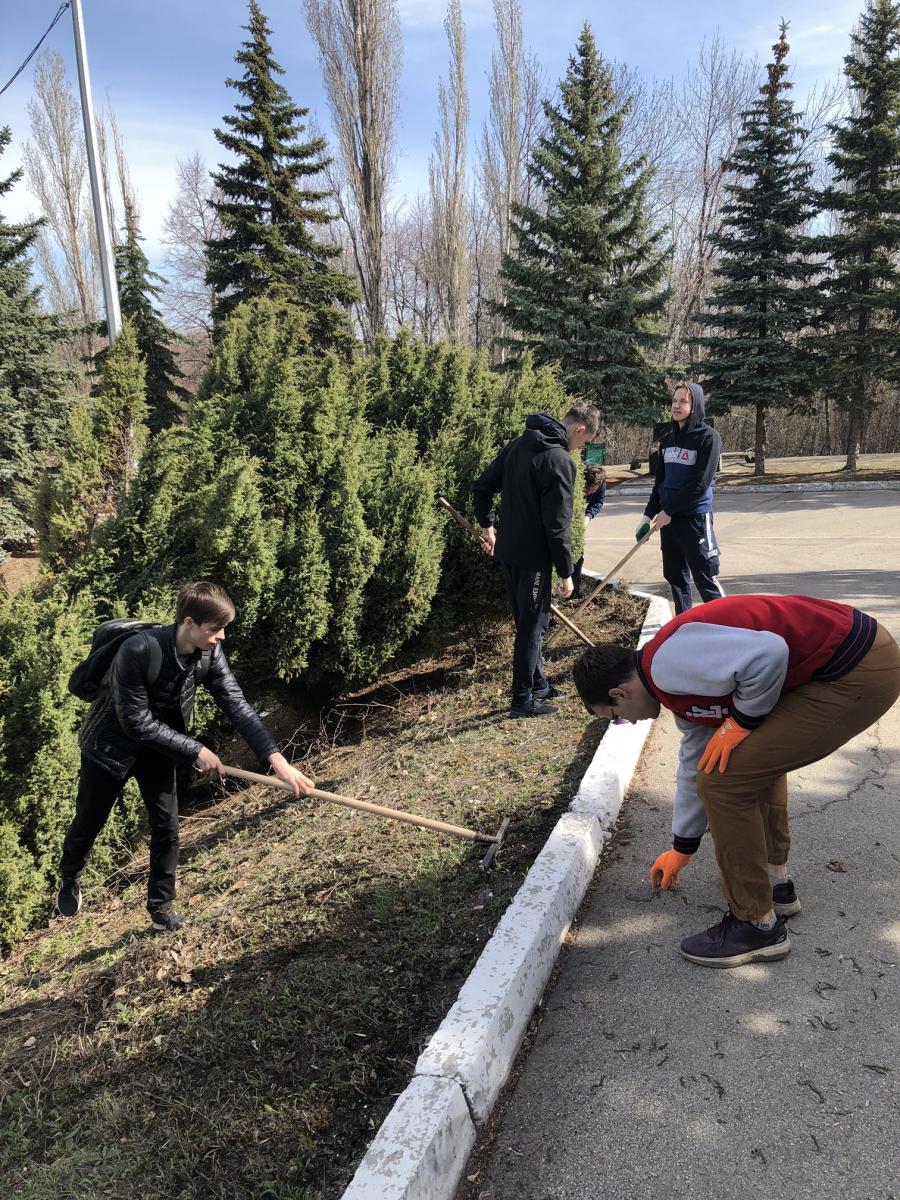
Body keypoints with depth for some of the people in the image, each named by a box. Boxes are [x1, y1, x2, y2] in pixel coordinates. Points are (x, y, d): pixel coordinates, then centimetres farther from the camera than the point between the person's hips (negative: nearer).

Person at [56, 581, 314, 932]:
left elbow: (236, 704, -20)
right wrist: (195, 750, -26)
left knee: (167, 829, 3)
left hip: (158, 747, 4)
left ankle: (161, 907, 23)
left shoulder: (209, 652, -19)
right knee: (88, 824, 16)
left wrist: (276, 758, -30)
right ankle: (69, 879, 48)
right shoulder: (137, 651, -36)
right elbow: (137, 723, -31)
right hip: (111, 745, -4)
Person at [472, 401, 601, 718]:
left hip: (508, 551, 8)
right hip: (534, 556, -8)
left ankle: (538, 683, 31)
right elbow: (558, 524, -19)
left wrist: (487, 525, 23)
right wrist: (566, 572, -12)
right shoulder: (559, 460, -18)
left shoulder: (517, 444, 8)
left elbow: (481, 486, 14)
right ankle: (523, 699, 11)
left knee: (526, 620, 18)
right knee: (532, 624, 2)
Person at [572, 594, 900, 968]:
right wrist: (682, 849, 38)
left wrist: (742, 720, -11)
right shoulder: (679, 683, 16)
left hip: (860, 673, -11)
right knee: (752, 758, 27)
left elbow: (767, 654, -29)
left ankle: (757, 924, 8)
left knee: (725, 777, -7)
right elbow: (695, 766, 27)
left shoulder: (667, 663, -16)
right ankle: (775, 882, 38)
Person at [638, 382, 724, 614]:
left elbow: (700, 484, -16)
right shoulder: (667, 439, 11)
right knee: (675, 575, 12)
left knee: (705, 578, -5)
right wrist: (649, 514, 7)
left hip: (696, 518, -7)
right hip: (667, 517, 7)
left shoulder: (708, 437, -10)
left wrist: (669, 510, -14)